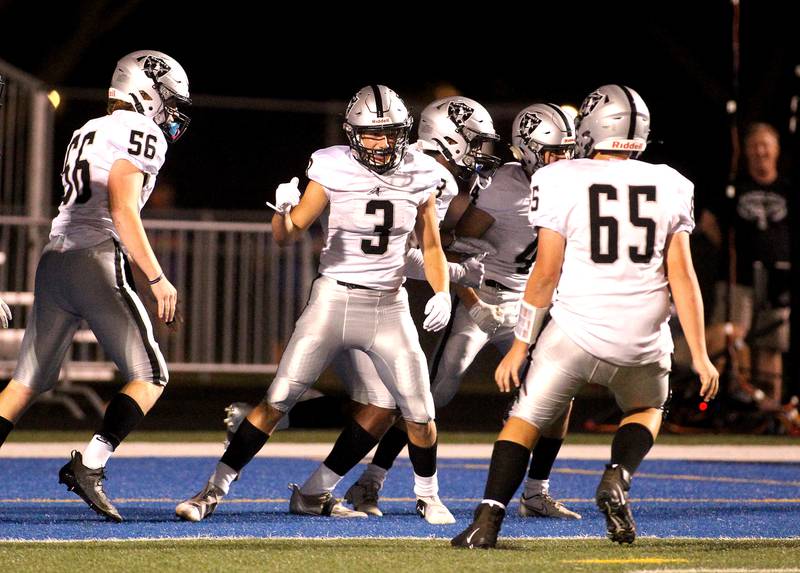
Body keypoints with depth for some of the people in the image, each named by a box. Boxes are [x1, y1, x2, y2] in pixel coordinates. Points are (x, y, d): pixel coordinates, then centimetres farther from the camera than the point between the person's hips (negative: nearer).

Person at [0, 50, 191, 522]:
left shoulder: (88, 133, 23)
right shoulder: (141, 134, -3)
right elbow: (123, 211, -15)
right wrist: (158, 278, -16)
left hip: (54, 259, 8)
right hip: (97, 262, -8)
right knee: (150, 375, 1)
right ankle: (89, 466, -12)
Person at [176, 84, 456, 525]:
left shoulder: (420, 177, 0)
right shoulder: (334, 169, -8)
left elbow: (431, 247, 11)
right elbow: (287, 236, -5)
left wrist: (442, 293, -6)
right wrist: (283, 209, -27)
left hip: (389, 306, 2)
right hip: (333, 299, -2)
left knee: (420, 413, -1)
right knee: (278, 400, -9)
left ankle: (428, 496, 26)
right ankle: (214, 490, -2)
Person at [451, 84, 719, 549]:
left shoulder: (562, 182, -3)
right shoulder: (670, 187, 5)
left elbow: (546, 272, -4)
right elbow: (682, 276, 2)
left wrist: (519, 347, 3)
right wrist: (700, 356, 6)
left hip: (578, 331, -2)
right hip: (644, 342, 2)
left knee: (526, 419, 12)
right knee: (647, 411, 30)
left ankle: (490, 517, -4)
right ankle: (618, 479, 2)